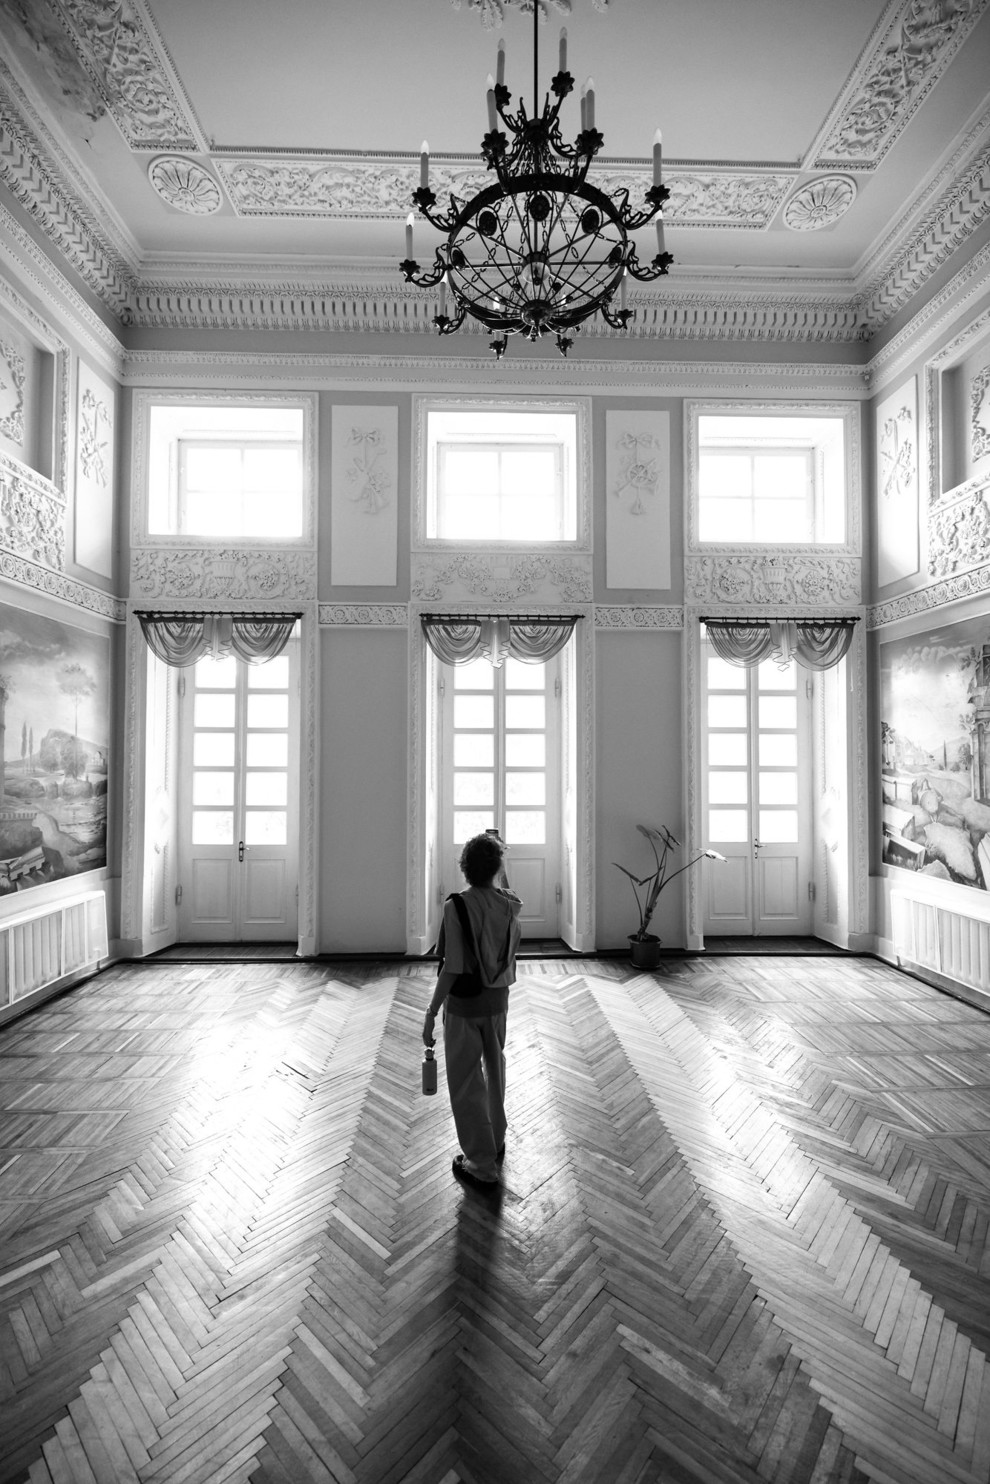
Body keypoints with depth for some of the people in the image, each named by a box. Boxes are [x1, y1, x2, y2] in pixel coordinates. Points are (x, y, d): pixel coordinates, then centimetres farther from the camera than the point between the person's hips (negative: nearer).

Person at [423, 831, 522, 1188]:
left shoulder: (458, 905, -23)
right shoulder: (510, 903, -7)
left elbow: (453, 968, -23)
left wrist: (431, 1012, -14)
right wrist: (499, 851, 26)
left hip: (464, 1003, -5)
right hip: (497, 1000, 6)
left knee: (466, 1082, 11)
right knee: (494, 1071, 25)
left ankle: (481, 1164, 21)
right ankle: (496, 1142, 43)